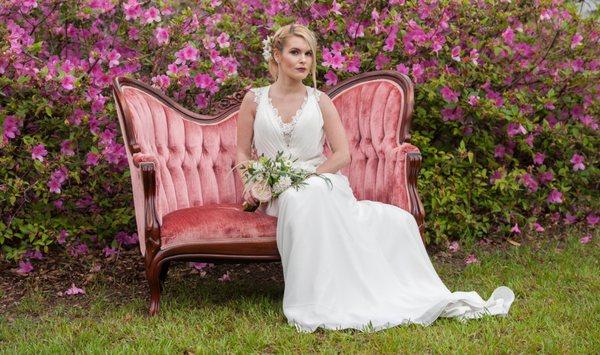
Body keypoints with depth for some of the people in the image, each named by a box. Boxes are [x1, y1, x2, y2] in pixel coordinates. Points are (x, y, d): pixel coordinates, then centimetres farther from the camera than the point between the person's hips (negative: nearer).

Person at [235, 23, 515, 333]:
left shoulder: (319, 101, 9)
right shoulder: (255, 99, 7)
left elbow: (342, 155, 2)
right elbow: (243, 153, 10)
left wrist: (308, 176, -13)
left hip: (322, 181, 3)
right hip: (277, 192, -3)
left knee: (396, 220, -21)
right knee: (309, 198, -42)